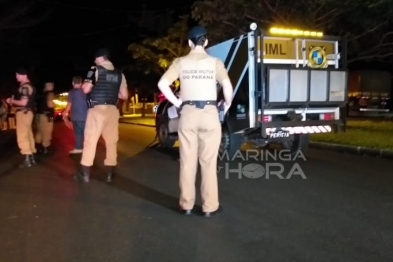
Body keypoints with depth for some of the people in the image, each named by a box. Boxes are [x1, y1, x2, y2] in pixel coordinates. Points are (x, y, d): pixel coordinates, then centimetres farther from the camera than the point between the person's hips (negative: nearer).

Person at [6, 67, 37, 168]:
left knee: (22, 136, -7)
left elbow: (23, 102, -23)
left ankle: (27, 159, -5)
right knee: (28, 135, 13)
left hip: (23, 113, -10)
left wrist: (11, 100, -9)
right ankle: (31, 157, 18)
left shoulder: (24, 87, -17)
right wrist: (14, 100, 14)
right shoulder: (29, 85, 16)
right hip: (27, 112, 10)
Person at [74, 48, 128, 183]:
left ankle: (85, 173, 5)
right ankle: (109, 174, 12)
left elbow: (86, 89, -9)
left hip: (97, 109, -4)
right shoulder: (119, 74, 12)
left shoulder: (95, 70, -2)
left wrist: (83, 85, 13)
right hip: (112, 110, 5)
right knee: (112, 142, 7)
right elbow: (124, 95, 11)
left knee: (90, 140, 1)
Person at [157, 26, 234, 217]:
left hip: (188, 113, 1)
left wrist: (176, 103, 4)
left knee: (187, 161, 8)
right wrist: (228, 104, 5)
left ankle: (186, 204, 17)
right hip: (209, 113, -1)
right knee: (209, 162, 4)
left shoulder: (181, 62, 4)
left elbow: (162, 83, -5)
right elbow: (227, 86, -11)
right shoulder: (215, 62, 2)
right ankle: (210, 206, 11)